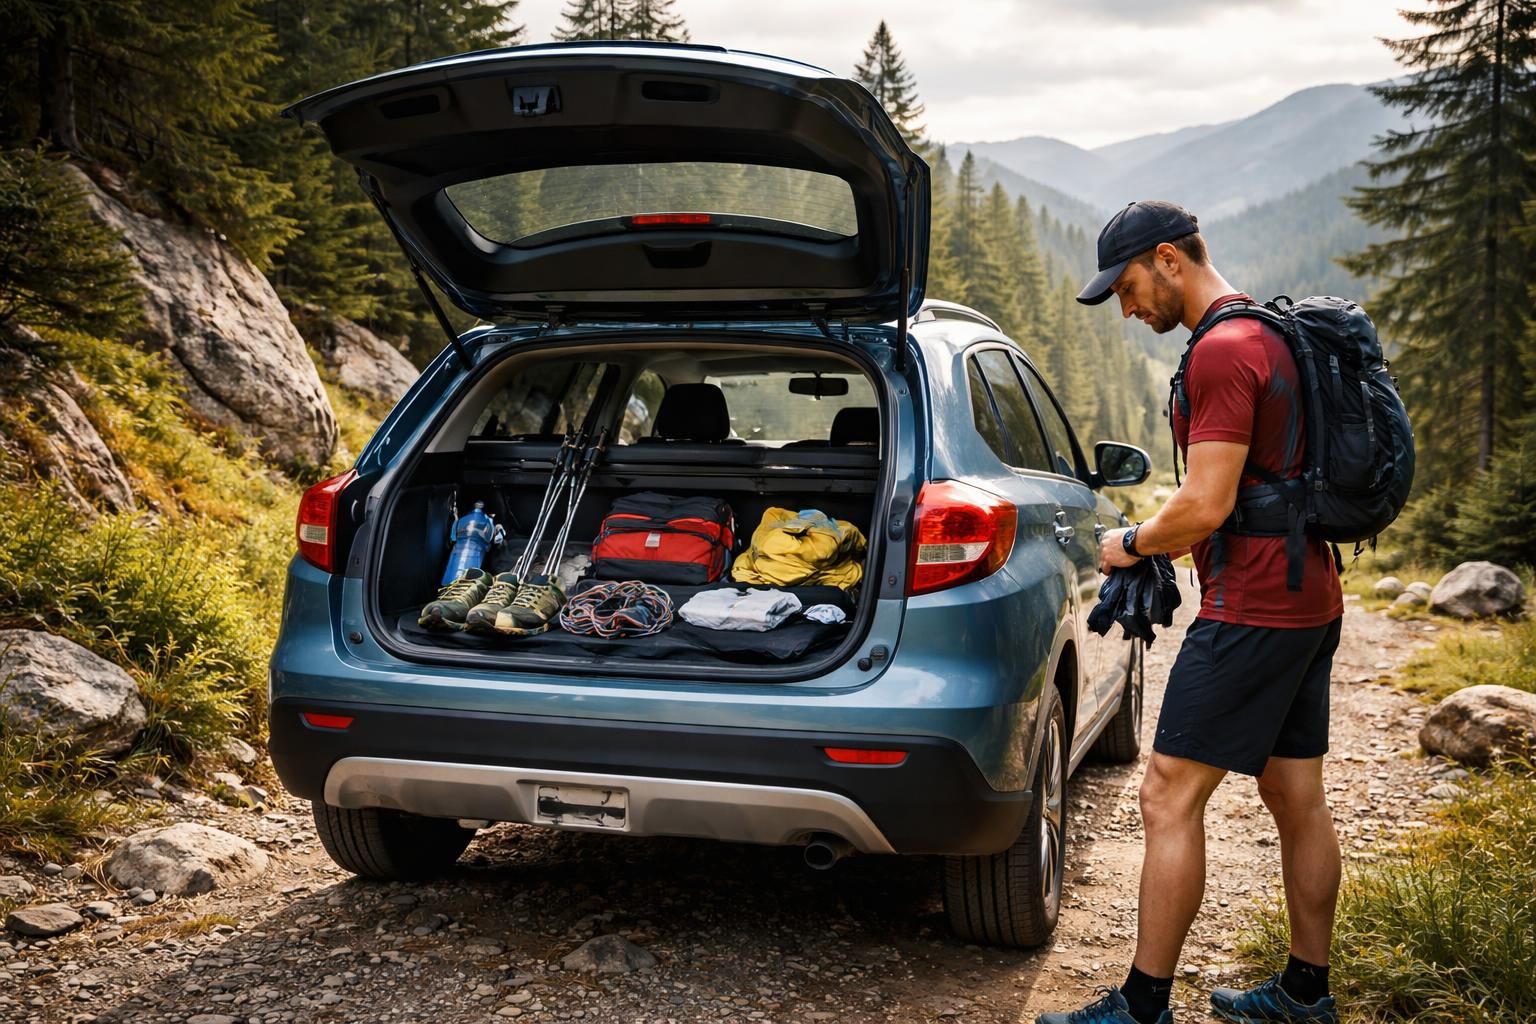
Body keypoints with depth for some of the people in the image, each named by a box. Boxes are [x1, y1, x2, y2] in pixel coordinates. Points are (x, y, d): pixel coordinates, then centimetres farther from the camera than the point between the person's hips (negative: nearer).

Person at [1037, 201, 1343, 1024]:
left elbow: (1206, 506, -22)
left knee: (1170, 798, -5)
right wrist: (1159, 543, 15)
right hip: (1309, 602, 10)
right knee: (1295, 796, 16)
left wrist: (1130, 544, -4)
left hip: (1250, 611, -10)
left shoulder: (1223, 349, -17)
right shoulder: (1273, 335, 16)